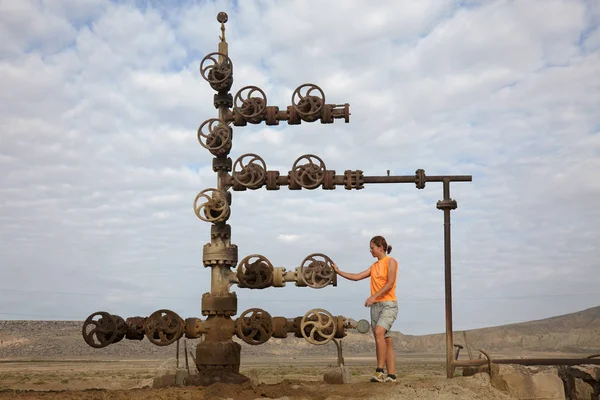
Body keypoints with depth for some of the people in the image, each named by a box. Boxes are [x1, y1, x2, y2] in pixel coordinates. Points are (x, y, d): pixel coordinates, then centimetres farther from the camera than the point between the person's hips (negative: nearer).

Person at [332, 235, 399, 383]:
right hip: (375, 306, 7)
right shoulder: (374, 267, 21)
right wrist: (338, 271, 14)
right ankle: (391, 375, 2)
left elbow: (390, 284, -12)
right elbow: (356, 277, 18)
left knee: (379, 332, -26)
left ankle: (379, 371, -27)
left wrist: (373, 296, -20)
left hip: (388, 304, -7)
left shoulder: (391, 262, -1)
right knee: (386, 341, 3)